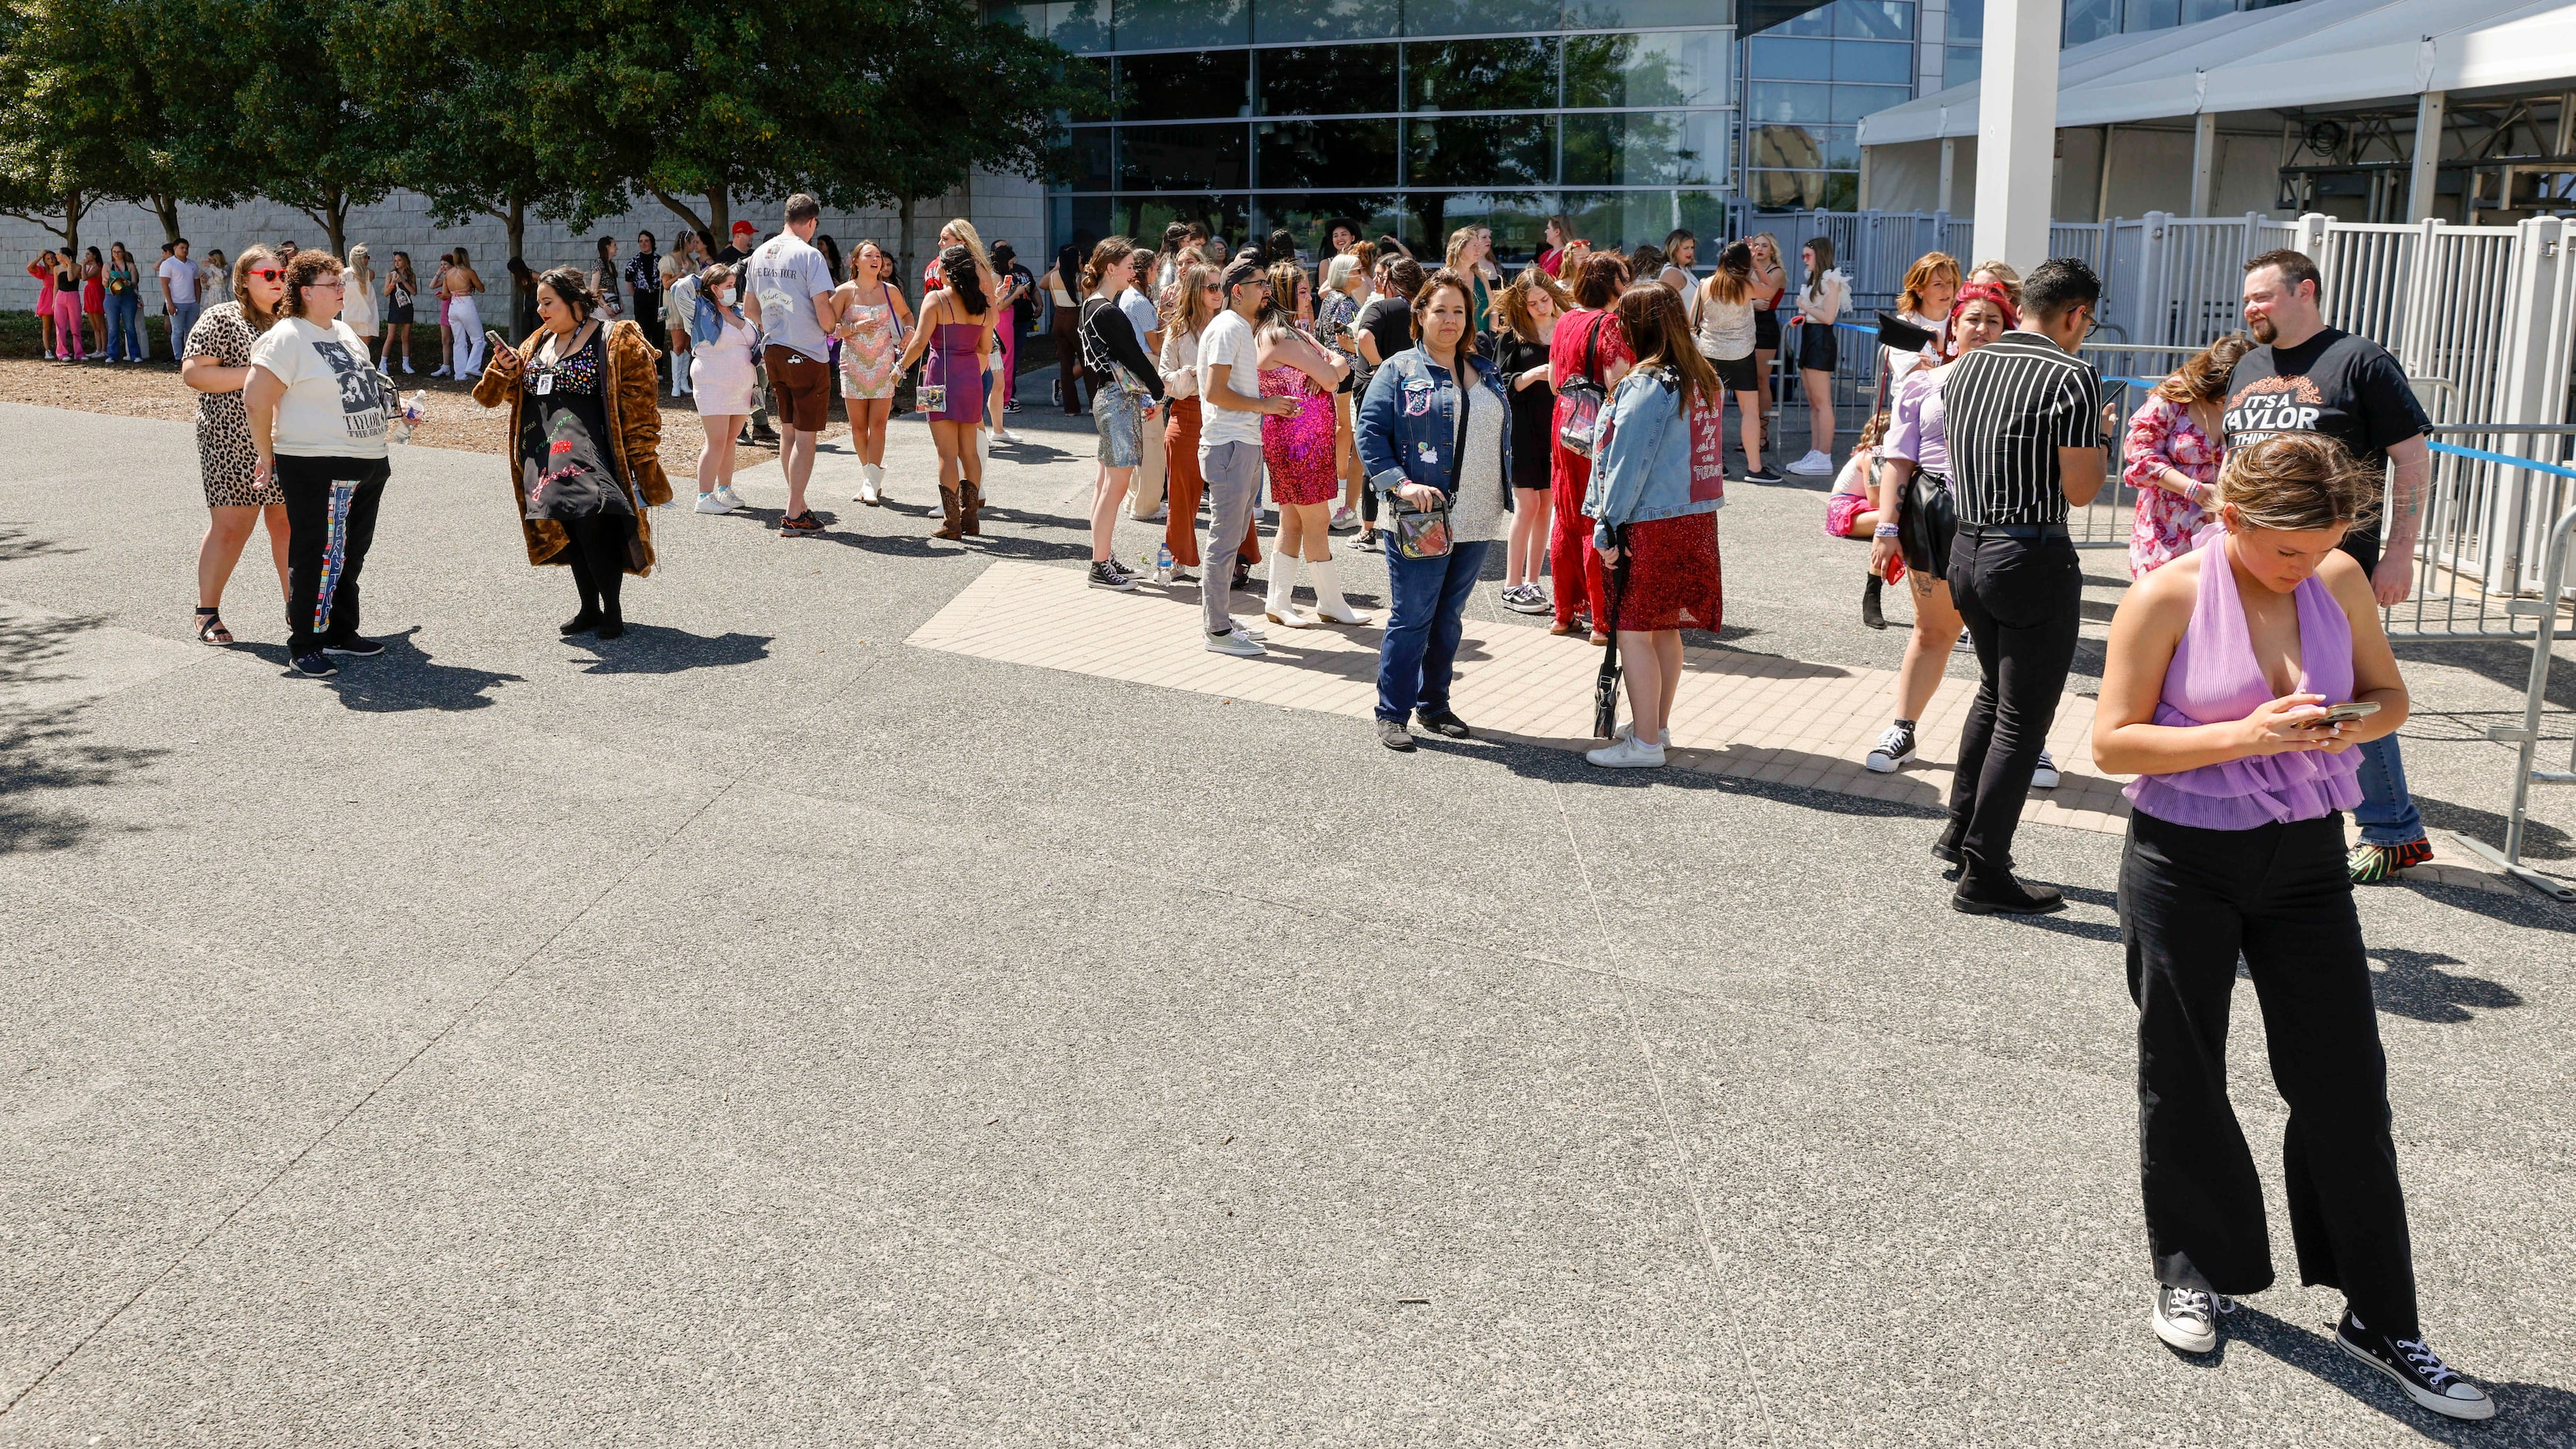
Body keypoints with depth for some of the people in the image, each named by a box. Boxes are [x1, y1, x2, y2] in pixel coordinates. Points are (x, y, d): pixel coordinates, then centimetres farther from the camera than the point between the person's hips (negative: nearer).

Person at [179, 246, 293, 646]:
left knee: (290, 524, 7)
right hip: (233, 444, -5)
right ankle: (208, 614, 5)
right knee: (230, 527, -5)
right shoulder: (220, 319, -3)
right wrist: (255, 375, -19)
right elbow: (192, 373, -13)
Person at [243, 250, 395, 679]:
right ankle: (303, 647, 2)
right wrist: (267, 457, -11)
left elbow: (366, 385, 30)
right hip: (318, 470, -8)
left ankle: (340, 632, 28)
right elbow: (256, 400, -17)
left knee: (351, 554, 16)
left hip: (368, 463, 8)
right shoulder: (287, 338, -11)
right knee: (317, 557, -5)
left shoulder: (343, 332, 16)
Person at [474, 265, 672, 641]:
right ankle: (590, 609, 22)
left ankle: (613, 612, -3)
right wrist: (507, 370, 4)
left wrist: (639, 462, -15)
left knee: (592, 524, -16)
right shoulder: (538, 343, 19)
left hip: (589, 454, -7)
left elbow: (639, 407, -8)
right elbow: (518, 394, 26)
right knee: (569, 532, 10)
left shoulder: (616, 341, -4)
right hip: (545, 454, 7)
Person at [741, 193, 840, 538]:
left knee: (787, 431, 17)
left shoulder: (760, 255, 8)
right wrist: (831, 327, 3)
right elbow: (824, 314, -18)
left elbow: (750, 310, 14)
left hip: (773, 353, 7)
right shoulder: (809, 255, -14)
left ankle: (798, 506, 25)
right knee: (805, 435, -2)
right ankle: (793, 517, -2)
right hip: (807, 355, -7)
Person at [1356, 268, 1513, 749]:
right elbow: (1370, 432, -7)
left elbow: (1503, 435, 20)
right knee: (1411, 618, -4)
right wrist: (1401, 484, -18)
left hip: (1477, 521, 6)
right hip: (1421, 519, -5)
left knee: (1450, 617, 13)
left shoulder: (1486, 374, 14)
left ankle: (1434, 703, 24)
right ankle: (1392, 713, 5)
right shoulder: (1398, 371, -2)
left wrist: (1504, 498, 13)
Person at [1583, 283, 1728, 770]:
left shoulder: (1648, 384, -16)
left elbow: (1628, 461, -15)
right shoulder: (1705, 379, 9)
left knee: (1634, 630, -3)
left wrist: (1608, 527, -10)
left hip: (1650, 524, -8)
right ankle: (1656, 724, 27)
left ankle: (1644, 744, -3)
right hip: (1694, 519, 9)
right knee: (1665, 628, 17)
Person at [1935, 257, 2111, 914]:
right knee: (2023, 719, 1)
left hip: (1966, 550, 7)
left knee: (1994, 692, 25)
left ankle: (1960, 833, 31)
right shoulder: (2073, 377, -13)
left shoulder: (1966, 367, 8)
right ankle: (1983, 874, 4)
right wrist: (2095, 439, 4)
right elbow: (2080, 491, -14)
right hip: (2033, 558, -7)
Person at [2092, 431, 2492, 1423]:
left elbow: (2389, 693, 10)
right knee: (2183, 1080, 11)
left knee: (2345, 1082, 6)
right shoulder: (2168, 597, -14)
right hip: (2185, 865, -3)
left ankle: (2379, 1319, 19)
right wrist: (2245, 735, -25)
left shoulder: (2340, 580, -2)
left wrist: (2354, 725, -13)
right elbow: (2112, 741, -13)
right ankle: (2196, 1269, 33)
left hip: (2306, 858, 4)